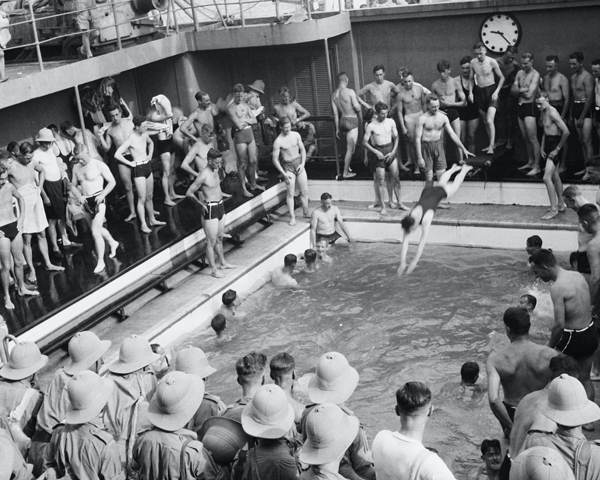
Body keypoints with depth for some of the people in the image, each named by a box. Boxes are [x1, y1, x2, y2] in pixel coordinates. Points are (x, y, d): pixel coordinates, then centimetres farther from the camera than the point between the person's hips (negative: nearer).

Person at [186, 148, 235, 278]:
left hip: (220, 207, 9)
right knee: (211, 241, 1)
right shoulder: (204, 175, -20)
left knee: (219, 238, 22)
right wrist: (201, 204, -15)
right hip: (210, 210, -9)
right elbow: (189, 193, -18)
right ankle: (214, 269, 8)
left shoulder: (216, 171, 5)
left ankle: (222, 263, 35)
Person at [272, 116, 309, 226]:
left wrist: (302, 163, -4)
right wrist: (284, 173, -15)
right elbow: (275, 159, -12)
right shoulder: (278, 141, -14)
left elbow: (302, 150, 9)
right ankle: (292, 217, 3)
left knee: (304, 191, 6)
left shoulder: (296, 135, -1)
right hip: (288, 166, -4)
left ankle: (306, 213, 22)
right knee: (291, 193, -4)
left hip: (299, 163, 4)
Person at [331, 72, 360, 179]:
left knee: (349, 147, 22)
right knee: (350, 149, -1)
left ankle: (347, 167, 26)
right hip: (352, 121, -7)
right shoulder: (350, 92, -15)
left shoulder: (334, 95, 4)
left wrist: (337, 128, 13)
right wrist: (357, 102, 8)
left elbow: (335, 113, 8)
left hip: (342, 121, 7)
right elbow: (358, 108, -15)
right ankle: (345, 173, 2)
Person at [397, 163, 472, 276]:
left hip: (440, 193, -4)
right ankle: (453, 168, 64)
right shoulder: (409, 219, -33)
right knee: (442, 181, 34)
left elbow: (423, 241, -46)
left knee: (455, 185, 27)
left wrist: (415, 261, -49)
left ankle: (464, 169, 55)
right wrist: (402, 262, -41)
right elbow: (405, 242, -33)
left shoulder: (426, 219, -44)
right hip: (427, 192, 4)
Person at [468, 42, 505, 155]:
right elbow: (471, 79, 12)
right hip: (479, 92, 5)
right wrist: (470, 92, 0)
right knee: (485, 121, 13)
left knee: (489, 121, -16)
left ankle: (491, 147, -14)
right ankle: (492, 143, 27)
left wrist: (496, 92, -13)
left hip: (491, 91, -5)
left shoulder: (492, 62, -12)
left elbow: (501, 78, -3)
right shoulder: (473, 62, 0)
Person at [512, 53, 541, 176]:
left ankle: (537, 166, -5)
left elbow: (529, 95, -19)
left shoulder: (535, 75, -11)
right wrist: (523, 89, -12)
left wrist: (519, 90, -2)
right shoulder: (520, 73, 12)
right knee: (526, 138, 14)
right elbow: (512, 90, 5)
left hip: (530, 107, -7)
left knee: (533, 139, -7)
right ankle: (530, 162, 25)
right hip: (520, 106, 8)